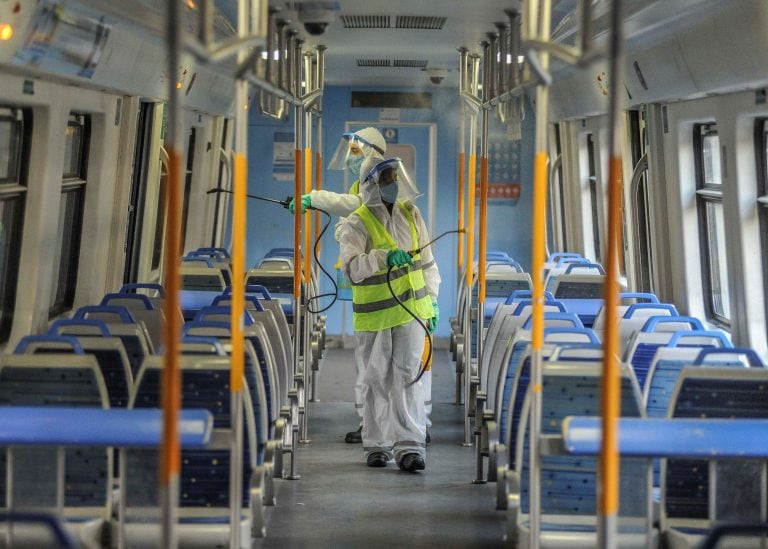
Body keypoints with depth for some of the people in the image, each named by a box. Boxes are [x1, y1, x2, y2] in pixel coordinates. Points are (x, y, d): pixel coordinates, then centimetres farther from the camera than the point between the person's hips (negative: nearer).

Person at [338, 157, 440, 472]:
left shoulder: (411, 214, 5)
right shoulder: (356, 224, -11)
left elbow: (426, 261, 15)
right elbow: (351, 267, -27)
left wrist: (431, 302, 14)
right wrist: (384, 257, -42)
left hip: (411, 310, 3)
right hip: (374, 316, -3)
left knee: (408, 377, -5)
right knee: (377, 382, 7)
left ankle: (409, 446, -7)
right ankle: (376, 445, 20)